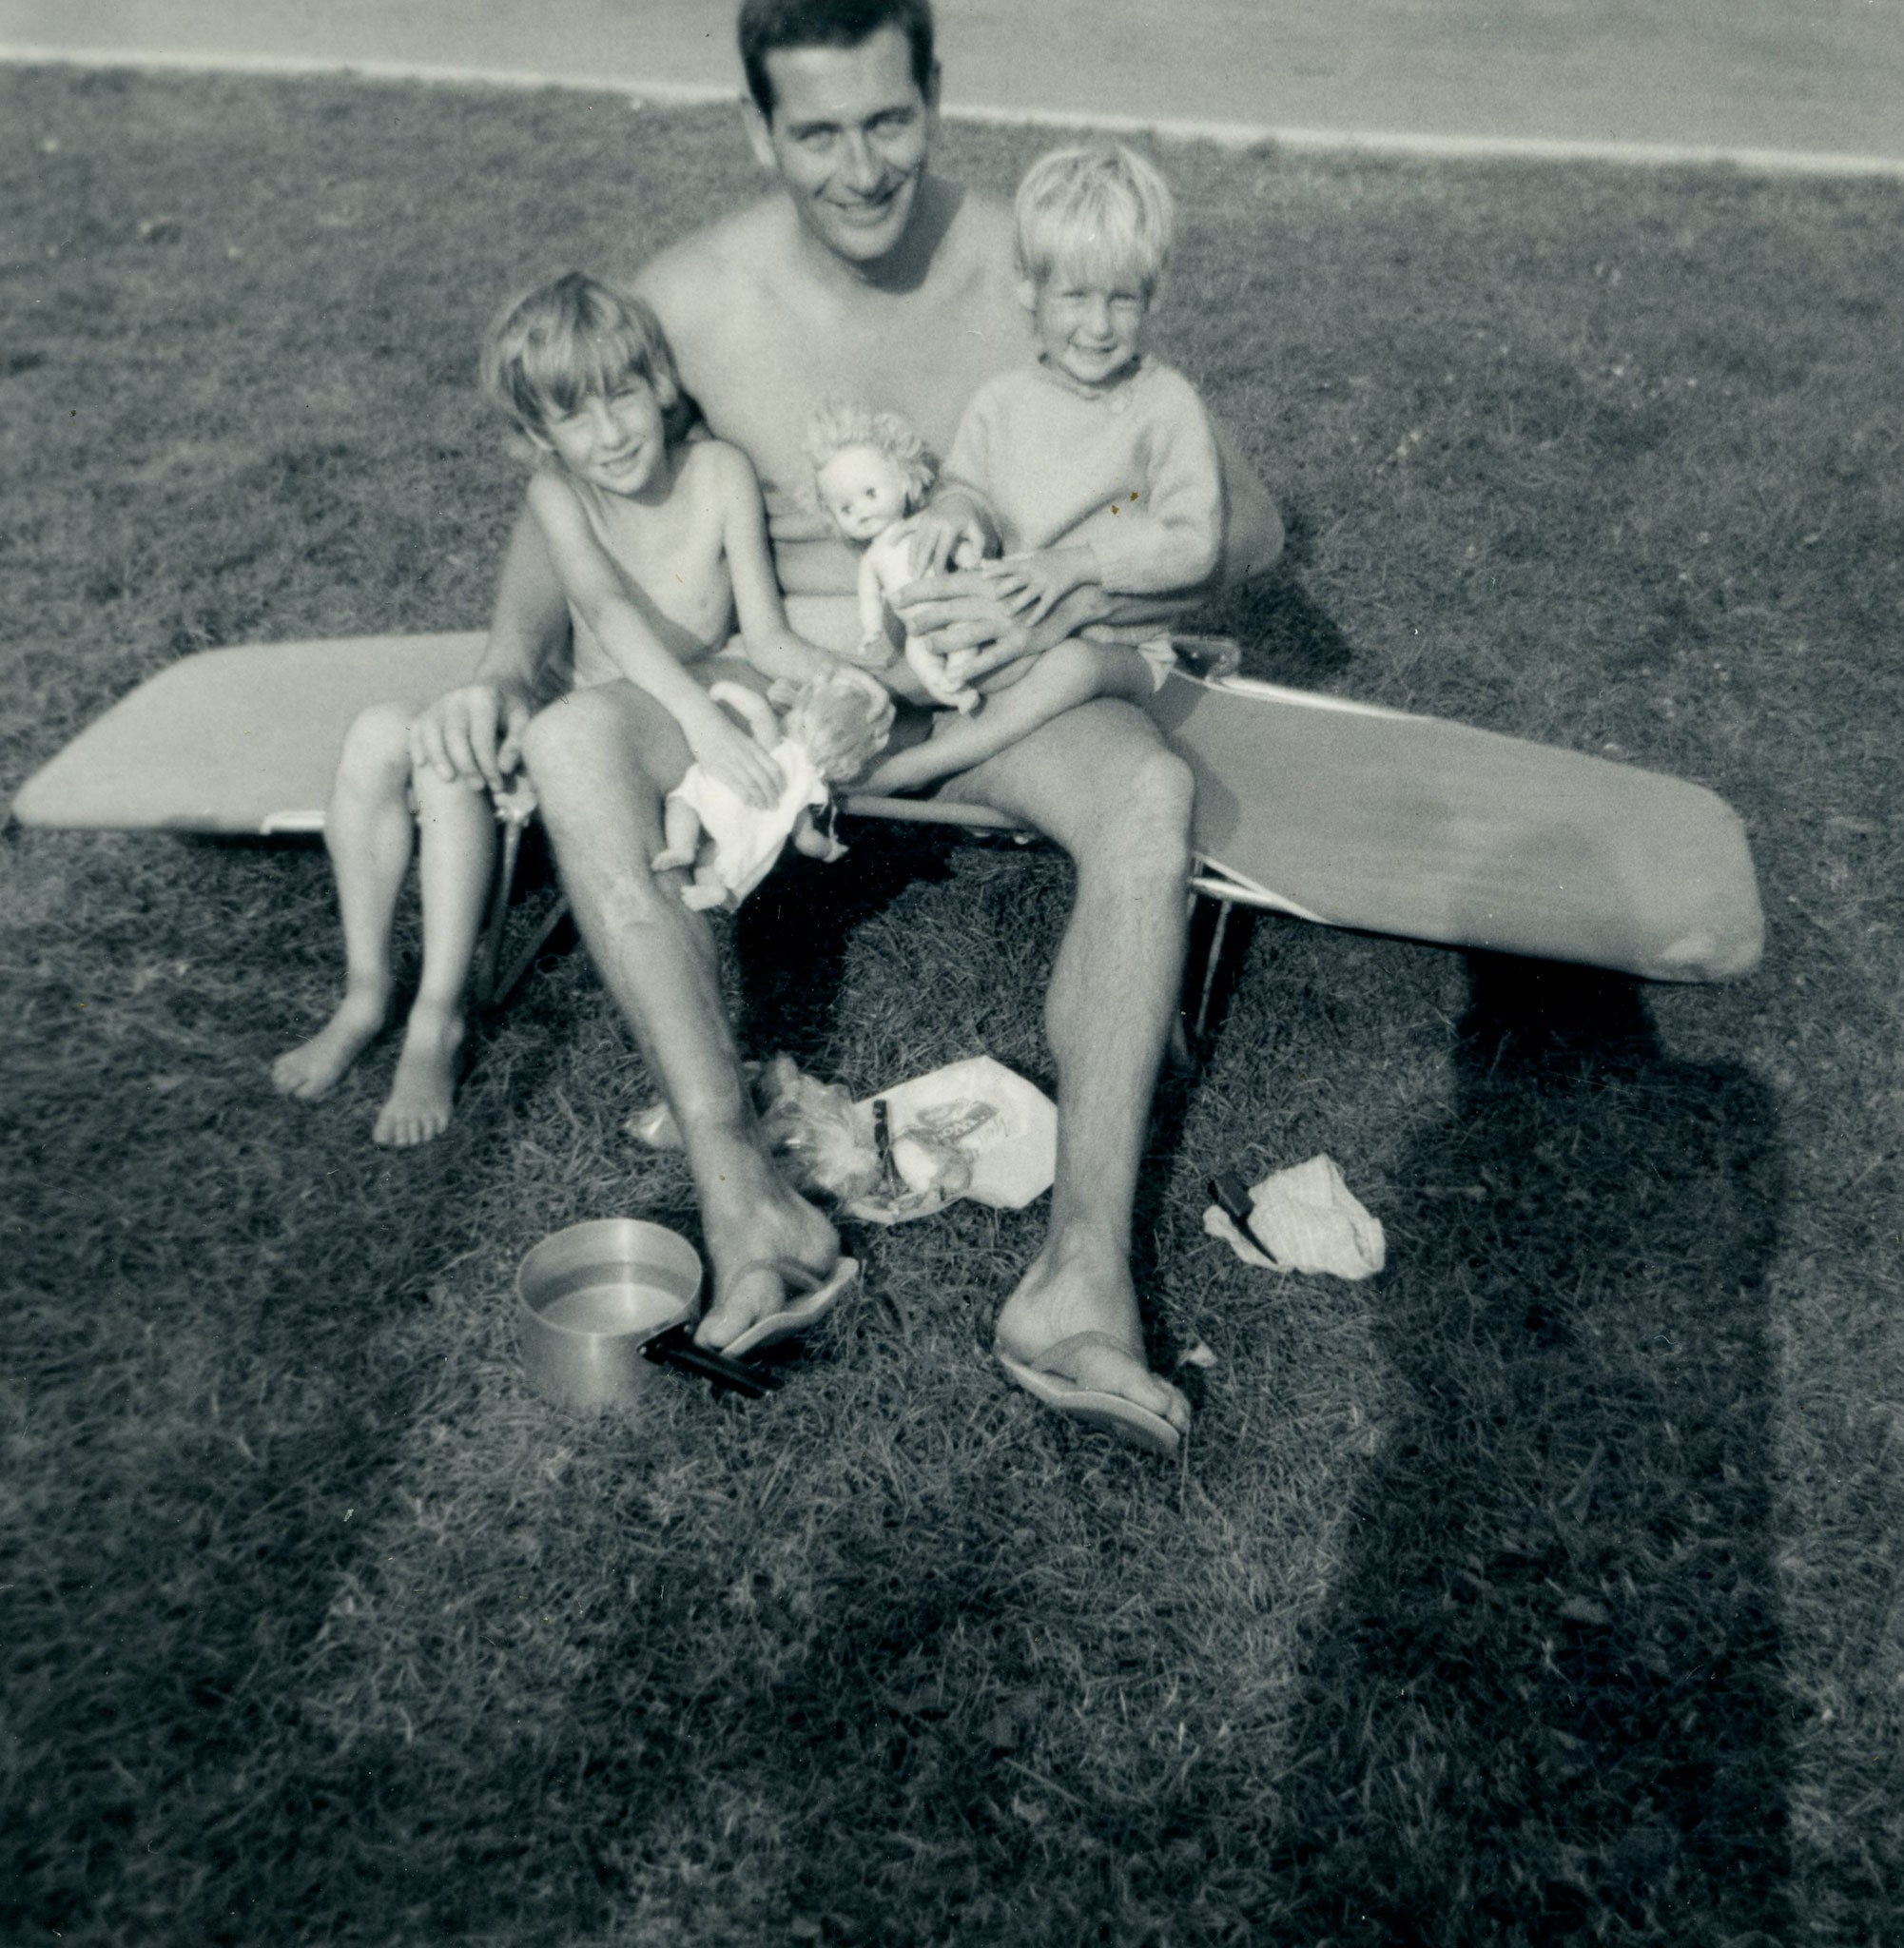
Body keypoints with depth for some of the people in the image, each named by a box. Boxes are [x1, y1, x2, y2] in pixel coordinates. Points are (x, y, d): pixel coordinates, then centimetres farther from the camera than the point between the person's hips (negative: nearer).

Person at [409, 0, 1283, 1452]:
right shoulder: (693, 299, -10)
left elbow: (1246, 520, -9)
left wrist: (1069, 598, -26)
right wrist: (508, 663, -14)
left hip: (991, 676, 0)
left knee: (1155, 790, -32)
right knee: (575, 741, -29)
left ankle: (1084, 1274, -35)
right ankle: (745, 1198, -35)